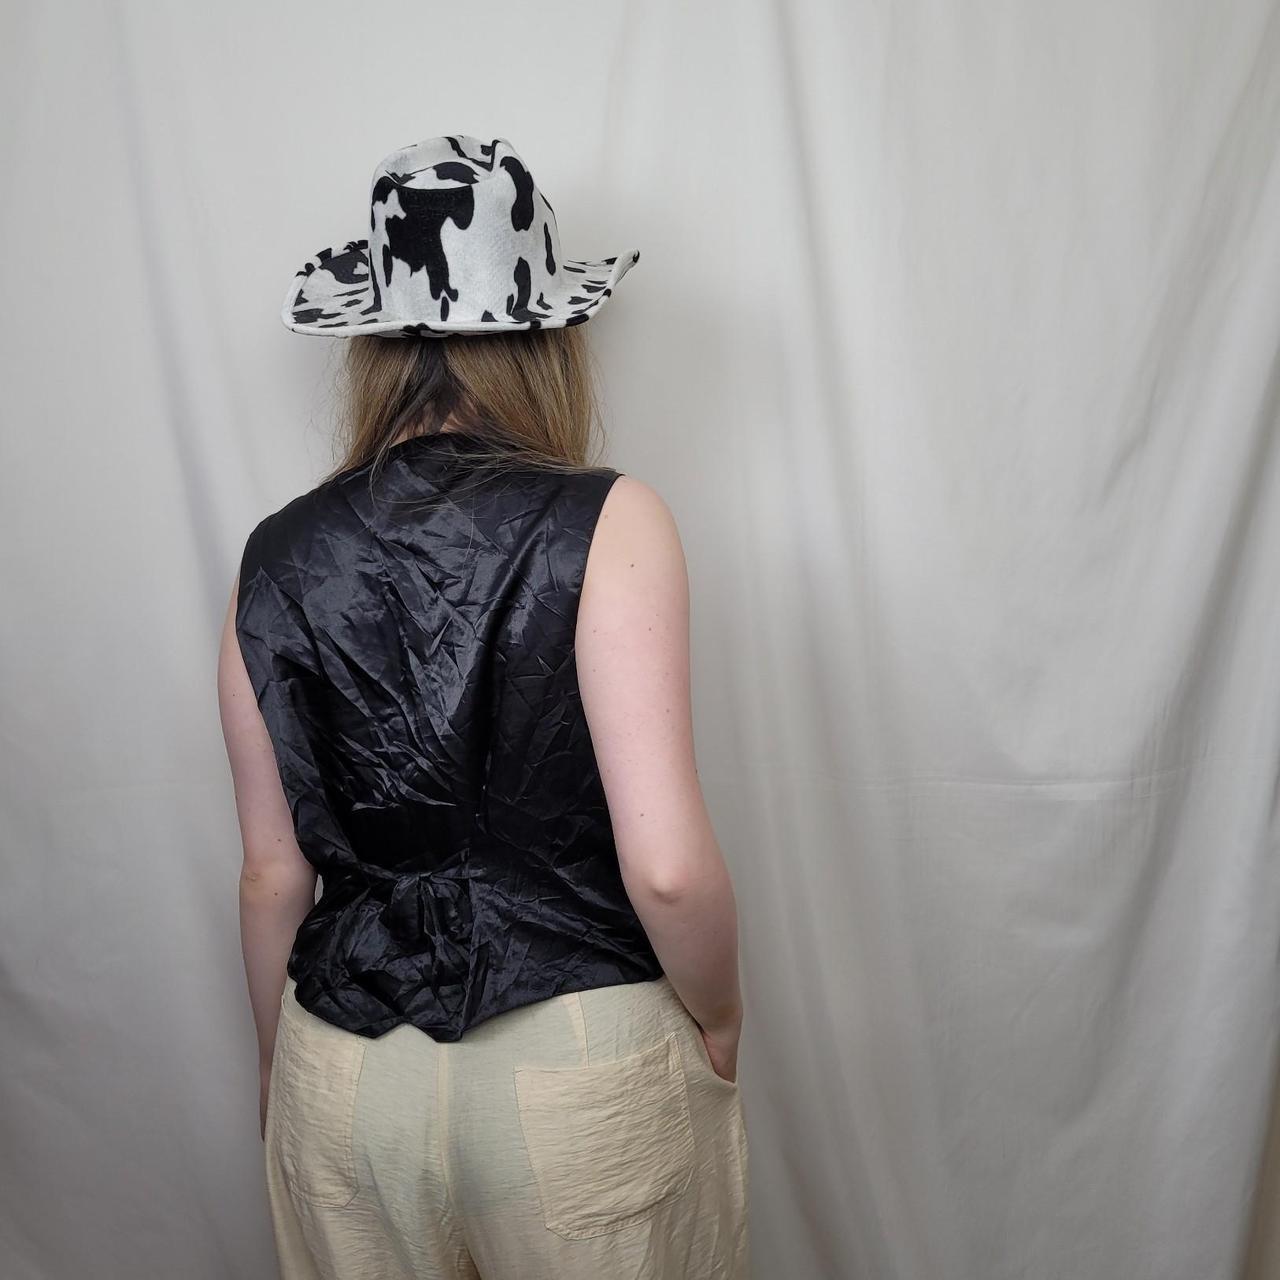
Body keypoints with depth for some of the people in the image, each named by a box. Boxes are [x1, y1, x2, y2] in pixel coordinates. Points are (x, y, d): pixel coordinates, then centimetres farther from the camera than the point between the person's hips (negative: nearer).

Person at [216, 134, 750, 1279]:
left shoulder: (274, 560, -4)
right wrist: (719, 1022, 0)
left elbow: (274, 872, 3)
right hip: (586, 1064, -3)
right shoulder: (606, 522, -15)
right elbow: (666, 867, -20)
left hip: (343, 1070, 4)